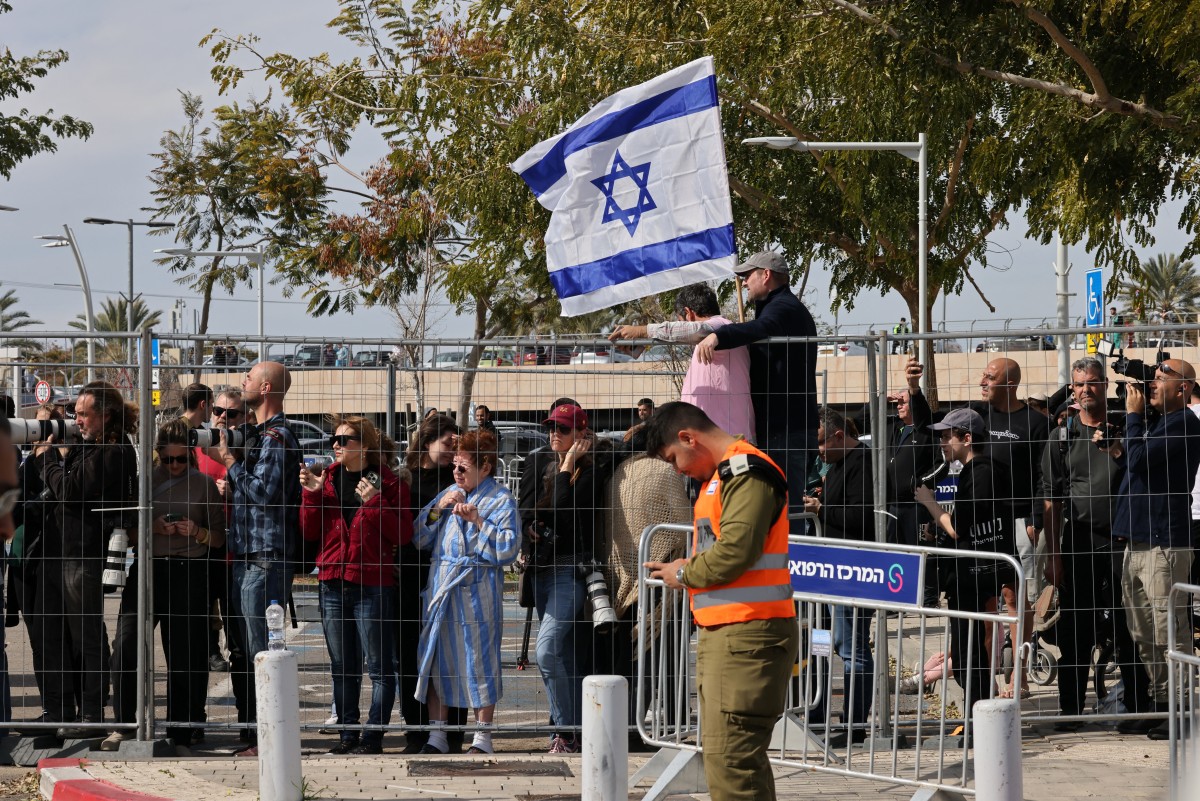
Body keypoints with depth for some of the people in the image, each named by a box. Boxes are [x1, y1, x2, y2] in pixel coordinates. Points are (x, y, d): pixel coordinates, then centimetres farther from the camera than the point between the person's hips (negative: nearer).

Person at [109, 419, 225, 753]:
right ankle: (122, 724, 5)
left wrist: (197, 533, -11)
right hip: (145, 568, 1)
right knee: (125, 646, -8)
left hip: (188, 572, -1)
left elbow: (218, 537, 8)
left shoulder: (203, 484, 6)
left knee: (185, 656, 0)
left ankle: (180, 734, 8)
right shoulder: (144, 479, 7)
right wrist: (153, 526, -9)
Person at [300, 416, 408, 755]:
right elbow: (310, 532, 8)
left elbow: (403, 535, -10)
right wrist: (311, 494, -5)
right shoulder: (328, 479, 10)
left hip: (372, 584, -5)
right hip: (333, 583, 5)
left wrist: (374, 503, -18)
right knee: (342, 667, 11)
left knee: (379, 667, -2)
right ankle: (348, 734, 17)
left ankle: (373, 736, 1)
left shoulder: (388, 482, -3)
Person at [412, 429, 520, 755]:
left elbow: (509, 547, -12)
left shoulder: (500, 499, -1)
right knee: (436, 658, 6)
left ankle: (483, 737, 7)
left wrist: (477, 520, -17)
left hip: (477, 591, -5)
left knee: (479, 660, -2)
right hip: (440, 590, 6)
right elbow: (418, 539, 12)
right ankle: (437, 735, 13)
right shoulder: (448, 494, 16)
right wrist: (437, 509, -2)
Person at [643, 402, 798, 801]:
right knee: (740, 756, 14)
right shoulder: (722, 475, 20)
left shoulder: (746, 473, -12)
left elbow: (735, 551, -22)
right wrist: (686, 569, 6)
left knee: (730, 761, -15)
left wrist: (684, 574, -7)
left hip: (746, 636, -11)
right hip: (723, 633, 11)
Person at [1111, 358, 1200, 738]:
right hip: (1137, 541, 10)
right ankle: (1160, 704, 19)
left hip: (1164, 542, -10)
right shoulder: (1160, 423, 21)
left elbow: (1139, 460, -17)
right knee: (1145, 636, 13)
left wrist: (1133, 415, -6)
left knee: (1168, 632, -9)